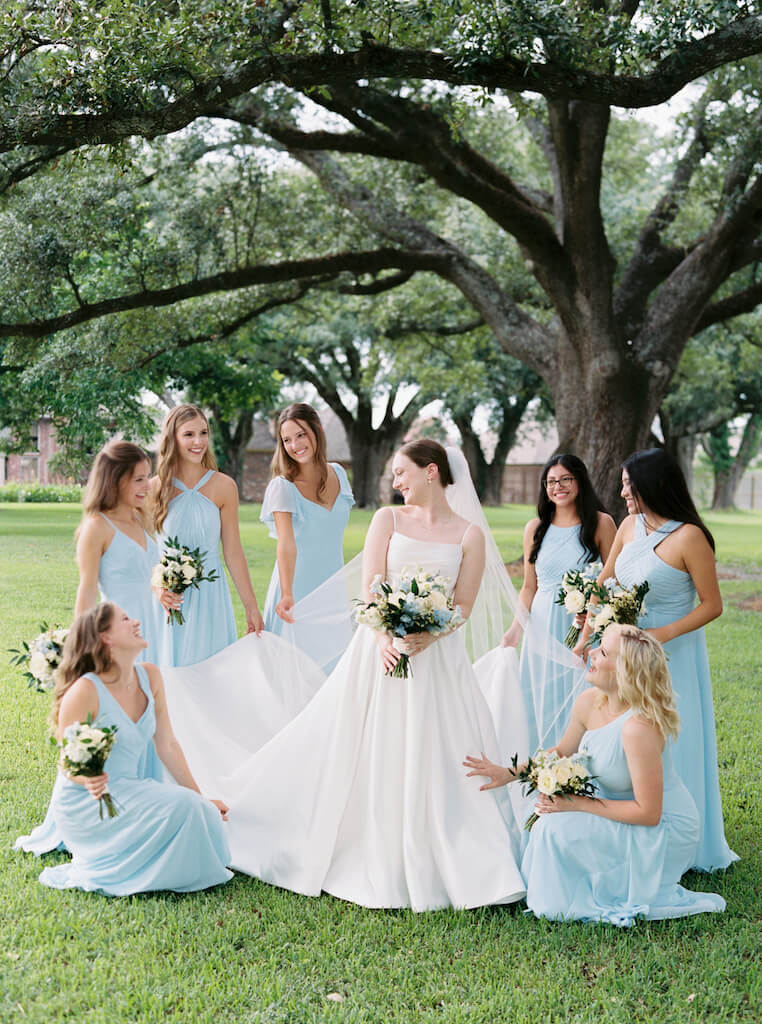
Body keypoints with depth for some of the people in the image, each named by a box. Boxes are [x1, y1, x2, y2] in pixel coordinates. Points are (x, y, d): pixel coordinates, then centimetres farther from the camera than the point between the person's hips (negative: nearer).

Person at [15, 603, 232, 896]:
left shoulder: (149, 677, 2)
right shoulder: (85, 691, -18)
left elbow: (167, 744, 8)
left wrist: (200, 798, 6)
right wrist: (90, 780, -35)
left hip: (134, 792, 7)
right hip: (87, 803, -7)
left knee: (206, 816, -16)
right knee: (180, 808, -26)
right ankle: (97, 871, -6)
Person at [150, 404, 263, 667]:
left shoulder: (223, 486, -1)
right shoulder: (155, 488, -2)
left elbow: (233, 552, 2)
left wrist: (251, 607, 1)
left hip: (210, 595, 0)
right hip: (168, 598, 0)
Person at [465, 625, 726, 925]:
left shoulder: (639, 727, -32)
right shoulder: (589, 703, -7)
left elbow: (648, 813, -26)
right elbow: (561, 753, 13)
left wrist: (579, 804, -23)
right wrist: (509, 773, 3)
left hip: (663, 830, -8)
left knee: (557, 829, -19)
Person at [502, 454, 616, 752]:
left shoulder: (601, 524, -2)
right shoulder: (535, 528, 7)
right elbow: (529, 587, 12)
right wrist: (515, 629, -1)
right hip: (543, 627, 3)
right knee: (543, 705, 8)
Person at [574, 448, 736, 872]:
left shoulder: (689, 536, -19)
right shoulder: (631, 526, 1)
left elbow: (712, 605, -16)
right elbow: (603, 584, 11)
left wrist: (663, 634, -24)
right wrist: (587, 633, 4)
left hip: (672, 654, -7)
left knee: (669, 746, 3)